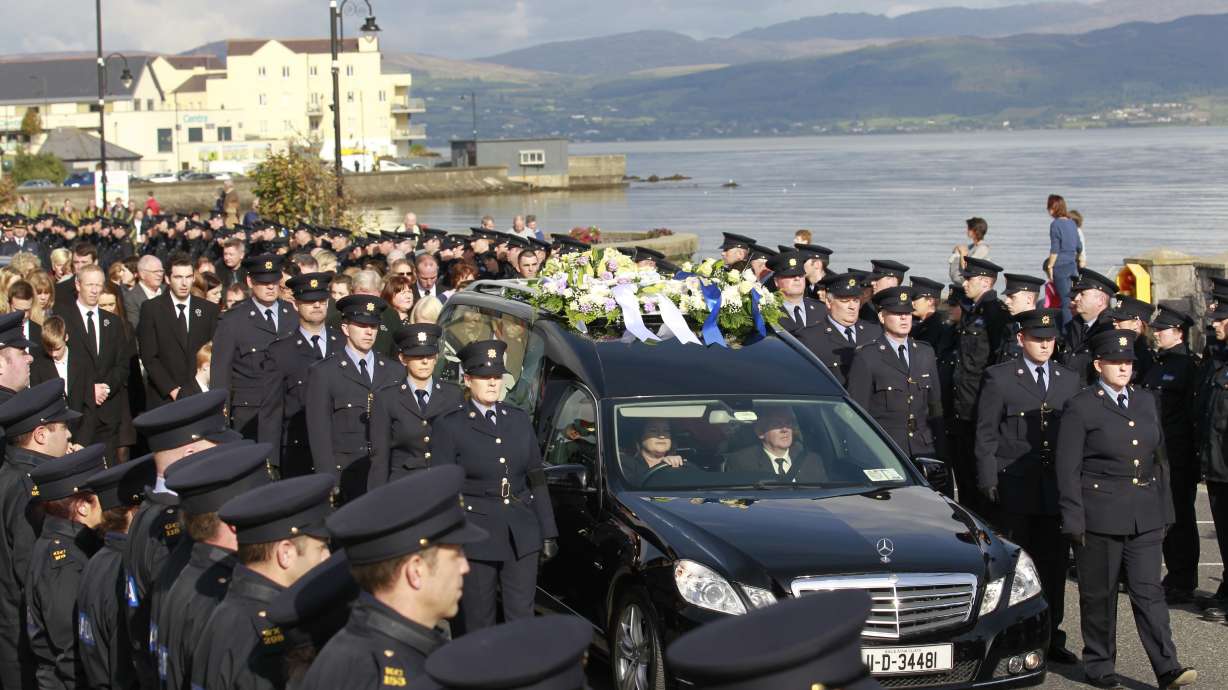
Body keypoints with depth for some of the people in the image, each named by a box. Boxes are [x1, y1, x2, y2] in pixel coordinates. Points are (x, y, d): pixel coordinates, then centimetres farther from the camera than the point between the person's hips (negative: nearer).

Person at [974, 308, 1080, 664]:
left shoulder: (1069, 380, 12)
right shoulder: (999, 377, -1)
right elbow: (985, 434, -2)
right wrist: (988, 483, -8)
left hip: (1056, 488, 4)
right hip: (1013, 487, -4)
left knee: (1054, 565, 7)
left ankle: (1050, 637, 16)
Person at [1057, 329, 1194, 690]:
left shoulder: (1145, 401, 12)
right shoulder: (1081, 407, -5)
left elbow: (1159, 457, 18)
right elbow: (1068, 468, -7)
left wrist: (1164, 509, 14)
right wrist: (1074, 521, -11)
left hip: (1145, 517, 4)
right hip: (1100, 516, -4)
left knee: (1149, 590, -1)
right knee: (1100, 593, 6)